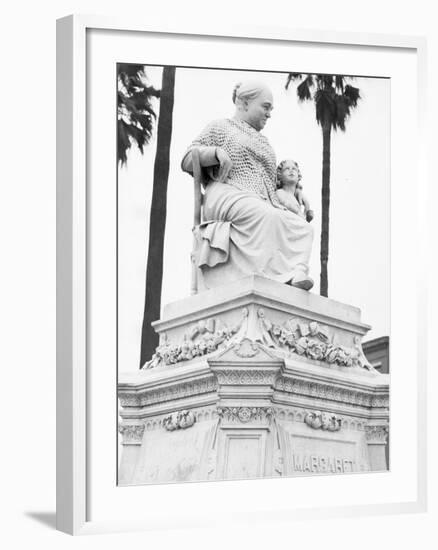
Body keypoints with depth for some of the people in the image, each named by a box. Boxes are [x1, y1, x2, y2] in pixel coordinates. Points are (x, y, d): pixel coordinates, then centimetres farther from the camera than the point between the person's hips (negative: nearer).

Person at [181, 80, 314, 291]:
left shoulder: (263, 142, 38)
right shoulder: (221, 127, 22)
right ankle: (272, 276, -53)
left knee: (303, 227, -26)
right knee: (268, 217, -39)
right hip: (228, 195, -6)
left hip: (261, 203, 6)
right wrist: (217, 152, -6)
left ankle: (297, 272, -50)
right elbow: (187, 160, 13)